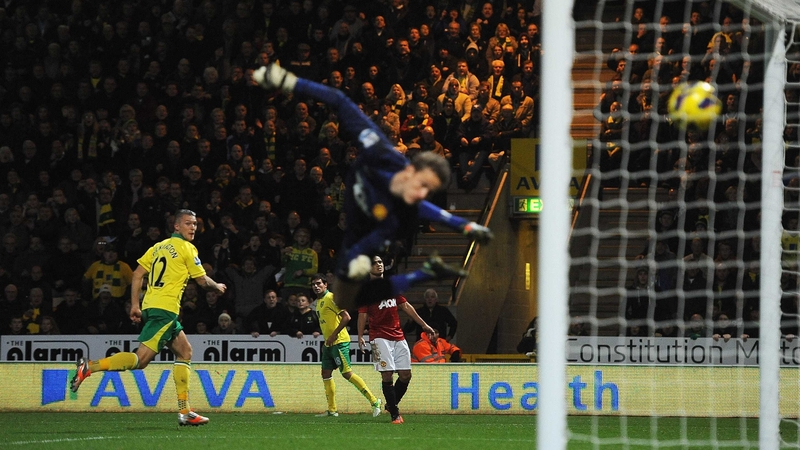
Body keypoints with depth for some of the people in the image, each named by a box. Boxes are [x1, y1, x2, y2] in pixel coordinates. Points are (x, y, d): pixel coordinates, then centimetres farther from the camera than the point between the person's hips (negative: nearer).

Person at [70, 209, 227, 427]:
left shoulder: (159, 247, 18)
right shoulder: (186, 248, -3)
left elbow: (137, 274, 14)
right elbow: (203, 281, 1)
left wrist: (135, 305, 15)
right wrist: (218, 287, 22)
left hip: (150, 307, 9)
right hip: (165, 309, -9)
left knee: (184, 351, 17)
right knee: (141, 358, -14)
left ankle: (184, 411, 12)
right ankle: (89, 367, -21)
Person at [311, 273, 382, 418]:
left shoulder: (331, 298, -12)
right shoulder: (319, 301, 16)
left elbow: (346, 317, -20)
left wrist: (334, 335, -20)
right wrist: (326, 340, 19)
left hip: (339, 342, -10)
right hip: (328, 344, 10)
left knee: (347, 373, -12)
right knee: (326, 374, 8)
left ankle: (373, 401, -7)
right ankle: (332, 410, 12)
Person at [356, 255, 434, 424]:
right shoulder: (366, 289, 1)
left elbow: (405, 306, 20)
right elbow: (362, 314, -2)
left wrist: (423, 324, 19)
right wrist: (360, 336, -15)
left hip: (398, 336, 5)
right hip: (380, 337, -5)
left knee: (405, 375, 1)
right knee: (387, 374, -12)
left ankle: (391, 404, 21)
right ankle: (394, 413, -7)